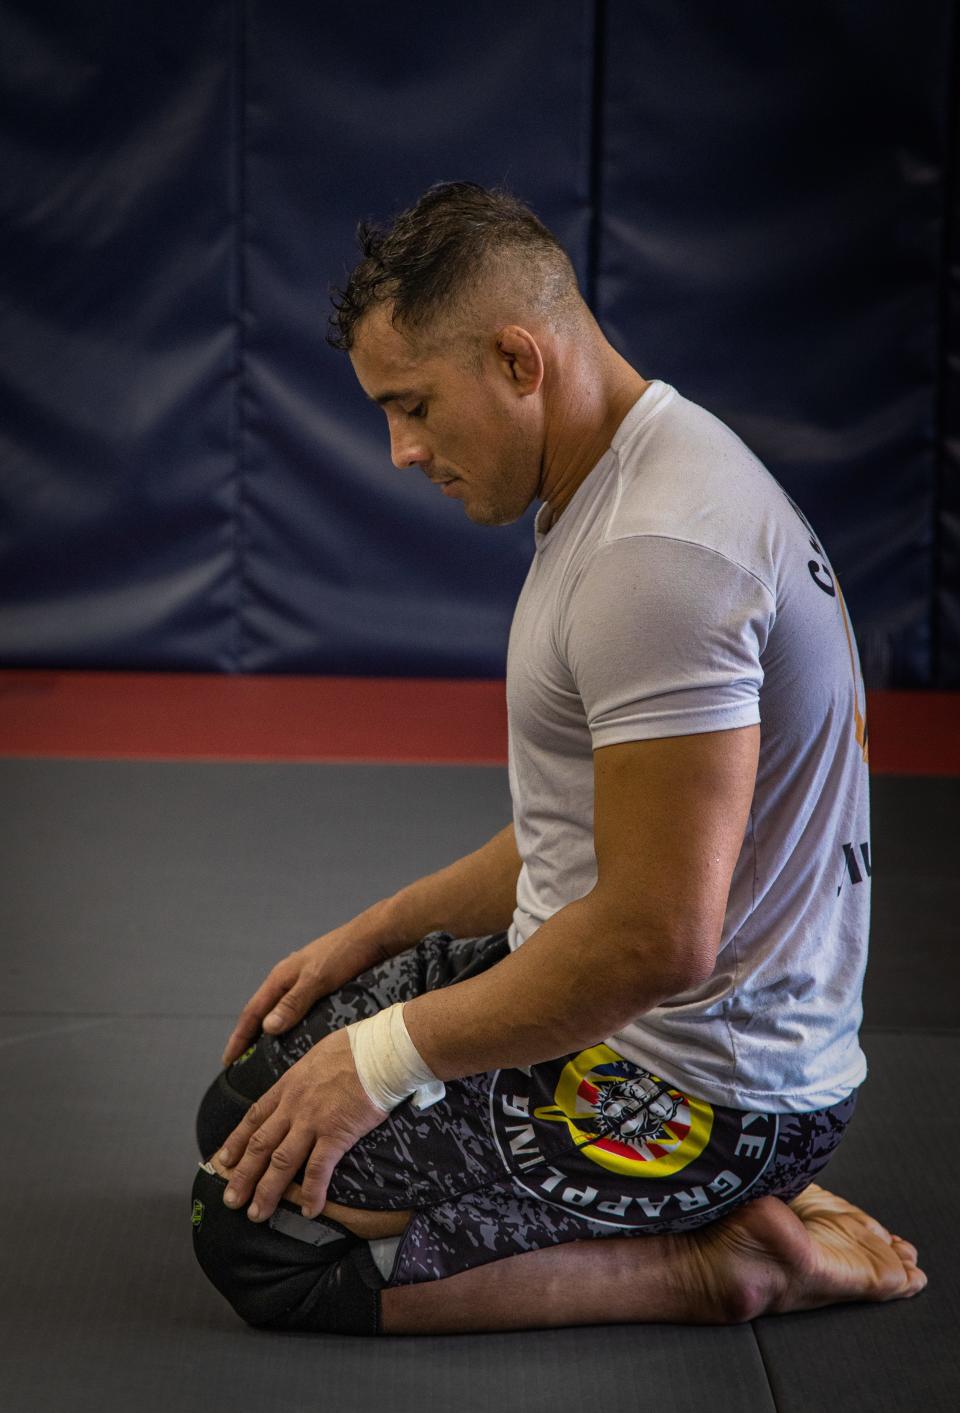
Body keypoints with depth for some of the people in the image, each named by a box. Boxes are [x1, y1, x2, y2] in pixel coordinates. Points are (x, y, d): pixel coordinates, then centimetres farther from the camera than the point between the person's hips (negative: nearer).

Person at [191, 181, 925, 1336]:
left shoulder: (658, 553, -26)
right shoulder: (626, 482, 9)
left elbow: (657, 938, -29)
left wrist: (384, 1058, -19)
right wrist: (374, 934, 17)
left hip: (694, 1089, -11)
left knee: (253, 1226, -15)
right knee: (257, 1093, 22)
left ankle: (706, 1263, -6)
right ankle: (733, 1201, 12)